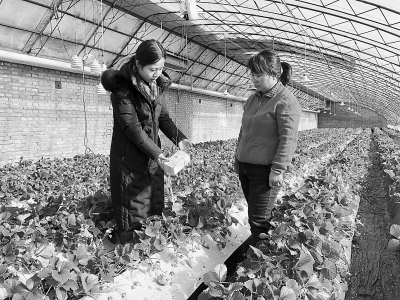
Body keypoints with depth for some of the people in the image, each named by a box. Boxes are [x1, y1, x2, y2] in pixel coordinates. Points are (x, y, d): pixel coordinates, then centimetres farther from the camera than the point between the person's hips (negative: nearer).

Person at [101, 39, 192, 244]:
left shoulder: (158, 84, 3)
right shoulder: (122, 87, -17)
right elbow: (132, 127, -20)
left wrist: (178, 138, -7)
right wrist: (156, 153, -25)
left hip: (153, 153, 7)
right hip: (130, 156, -6)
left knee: (155, 203, 14)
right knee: (133, 208, 2)